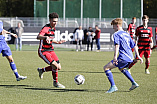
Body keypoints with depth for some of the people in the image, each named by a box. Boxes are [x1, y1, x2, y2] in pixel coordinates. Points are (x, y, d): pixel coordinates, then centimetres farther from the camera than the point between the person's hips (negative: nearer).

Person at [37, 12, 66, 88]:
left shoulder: (53, 29, 10)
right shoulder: (46, 28, -18)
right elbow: (38, 37, -36)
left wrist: (57, 42, 19)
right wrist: (46, 37, -54)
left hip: (51, 50, 9)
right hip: (43, 51, -9)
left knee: (59, 67, 4)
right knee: (55, 65, -21)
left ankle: (41, 70, 25)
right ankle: (55, 82, 0)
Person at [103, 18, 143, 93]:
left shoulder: (116, 34, -4)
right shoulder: (127, 34, 21)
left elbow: (117, 45, -20)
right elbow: (134, 46, 23)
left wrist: (115, 57, -30)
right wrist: (138, 56, 26)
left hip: (123, 58, -9)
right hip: (130, 58, 9)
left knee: (106, 67, -5)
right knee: (121, 68, 37)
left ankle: (113, 87, -15)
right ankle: (134, 83, 31)